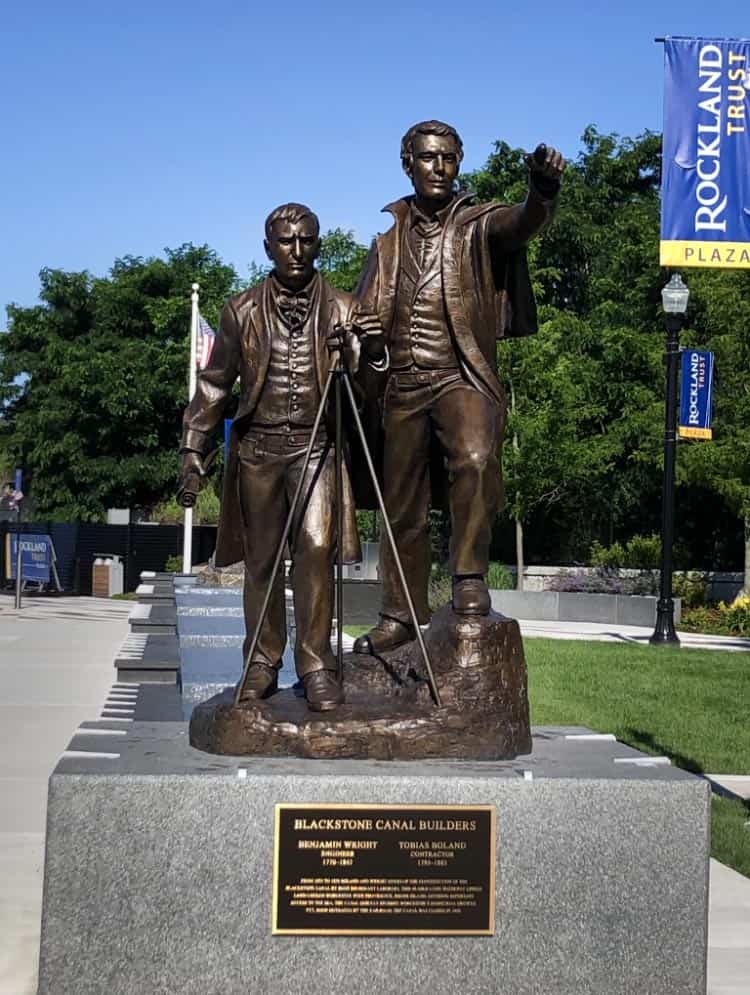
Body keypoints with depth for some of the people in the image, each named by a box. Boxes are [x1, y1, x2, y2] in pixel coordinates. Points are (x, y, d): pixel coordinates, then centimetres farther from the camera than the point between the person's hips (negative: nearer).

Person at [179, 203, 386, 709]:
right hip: (258, 445, 1)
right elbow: (214, 385, 12)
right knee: (261, 559, 4)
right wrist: (193, 453, 9)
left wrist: (374, 350, -21)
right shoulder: (243, 311, 6)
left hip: (316, 445, -1)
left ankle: (317, 666, -8)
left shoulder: (343, 310, 4)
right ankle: (263, 664, 14)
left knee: (315, 548, -16)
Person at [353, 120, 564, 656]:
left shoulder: (479, 224, 2)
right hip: (403, 384, 4)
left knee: (475, 460, -32)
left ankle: (470, 574, -15)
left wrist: (543, 191, -43)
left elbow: (522, 222, -19)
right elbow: (366, 305, 16)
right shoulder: (389, 231, 13)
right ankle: (402, 614, 23)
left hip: (461, 376, -4)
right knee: (403, 506, 10)